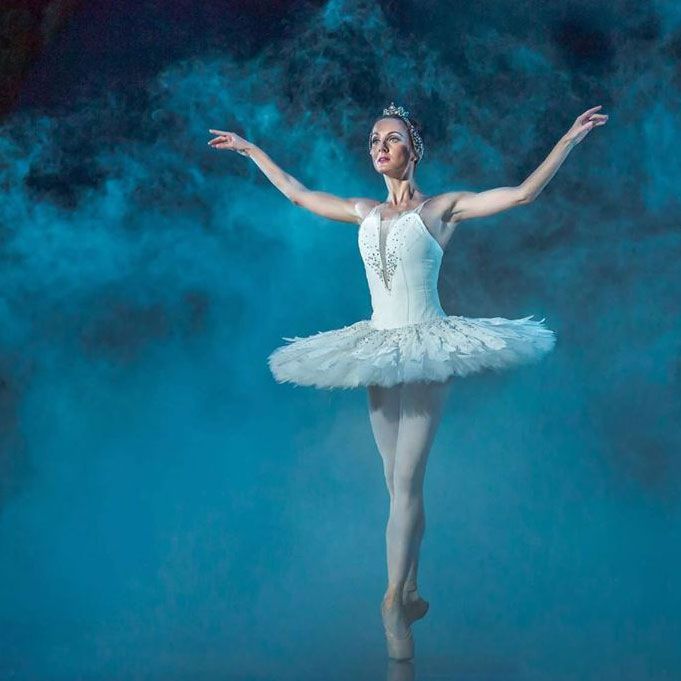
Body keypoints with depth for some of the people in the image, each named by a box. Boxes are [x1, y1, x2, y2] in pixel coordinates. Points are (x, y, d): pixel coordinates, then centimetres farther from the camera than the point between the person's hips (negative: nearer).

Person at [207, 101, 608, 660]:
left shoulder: (442, 208, -1)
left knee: (407, 480, -13)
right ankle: (412, 594, 14)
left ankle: (395, 598, -14)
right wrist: (250, 149, 31)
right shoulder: (366, 213, 12)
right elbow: (296, 192, 25)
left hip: (426, 348, -5)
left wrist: (570, 138, -12)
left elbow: (524, 193, -7)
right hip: (379, 350, 5)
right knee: (399, 483, 7)